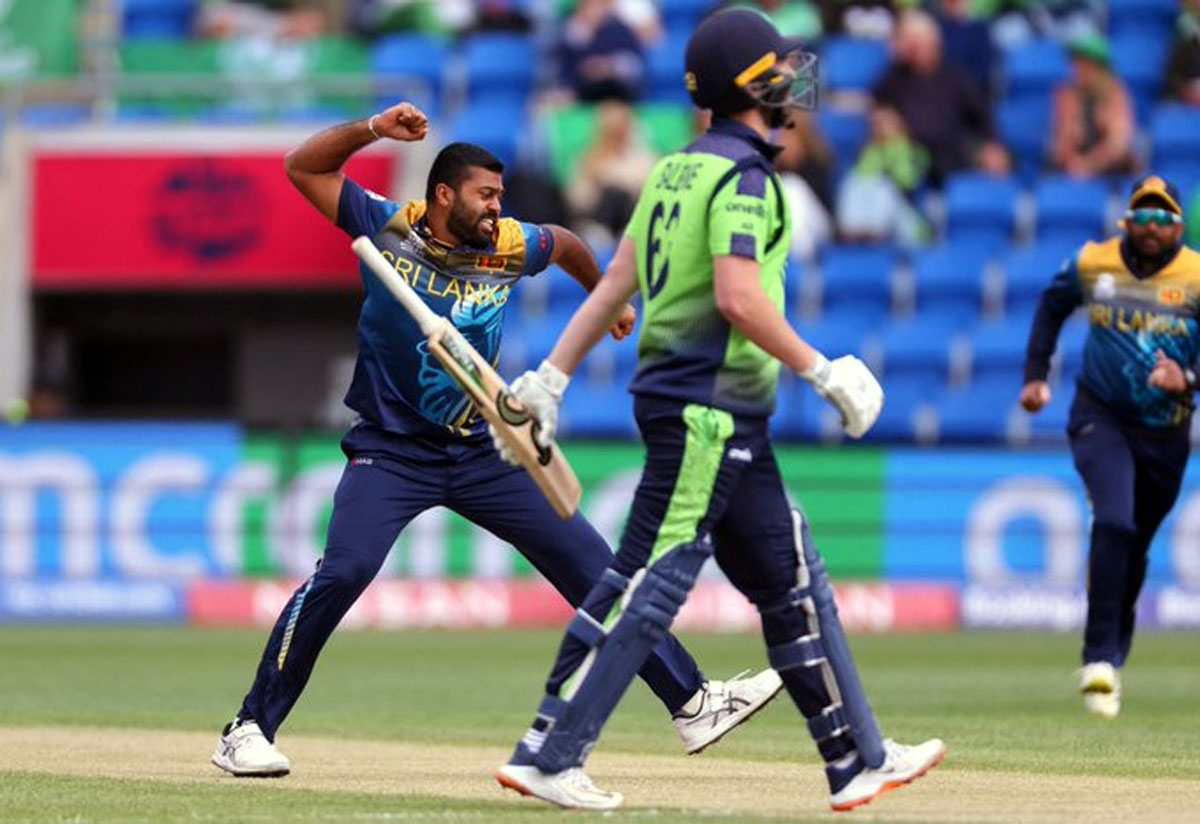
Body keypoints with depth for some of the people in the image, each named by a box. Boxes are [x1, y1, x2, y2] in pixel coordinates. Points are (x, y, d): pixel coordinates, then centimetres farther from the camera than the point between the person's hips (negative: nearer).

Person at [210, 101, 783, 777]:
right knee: (342, 573, -25)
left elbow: (568, 245, 22)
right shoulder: (389, 227, -7)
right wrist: (372, 130, -21)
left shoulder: (509, 247, -1)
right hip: (391, 451, -4)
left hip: (480, 454, 4)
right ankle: (249, 732, -16)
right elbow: (304, 166, -9)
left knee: (590, 561, 0)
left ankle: (691, 702, 8)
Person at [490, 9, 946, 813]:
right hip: (708, 409, -10)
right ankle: (548, 758, -8)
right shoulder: (743, 174, -13)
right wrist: (822, 371, -17)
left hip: (729, 419, 10)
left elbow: (617, 283, 14)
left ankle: (858, 759, 17)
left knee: (791, 582, 13)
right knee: (652, 582, -8)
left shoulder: (676, 170, 14)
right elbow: (737, 297, -23)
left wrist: (551, 378, 14)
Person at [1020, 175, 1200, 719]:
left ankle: (1114, 653, 33)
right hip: (1101, 418, -1)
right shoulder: (1091, 265, -4)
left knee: (1135, 549, 12)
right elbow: (1052, 306, 16)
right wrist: (1035, 375, 9)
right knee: (1114, 522, -22)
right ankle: (1100, 660, -23)